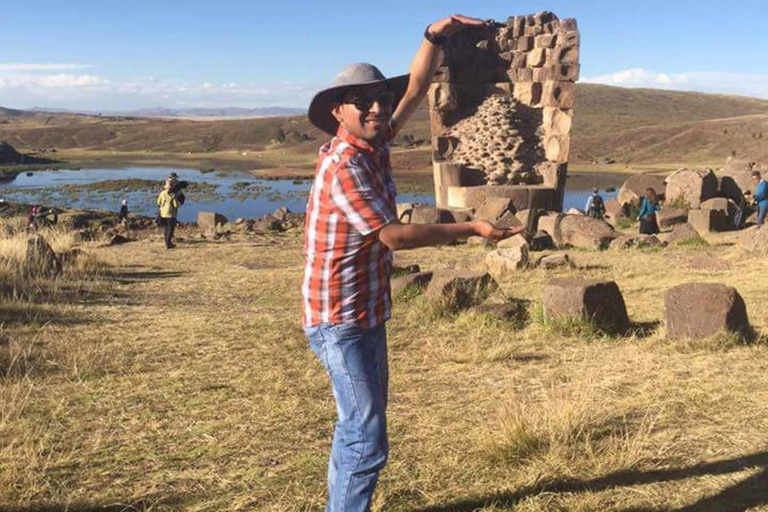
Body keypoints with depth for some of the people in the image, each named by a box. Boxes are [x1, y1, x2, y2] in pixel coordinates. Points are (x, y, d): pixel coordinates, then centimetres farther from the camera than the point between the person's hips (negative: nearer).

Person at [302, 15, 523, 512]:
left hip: (367, 313, 10)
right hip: (341, 320, -10)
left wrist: (434, 39, 0)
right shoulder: (343, 164, -21)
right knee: (366, 438, -8)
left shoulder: (372, 145, 5)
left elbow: (415, 91, 14)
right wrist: (473, 228, -18)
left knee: (359, 425, 22)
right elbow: (393, 235, -22)